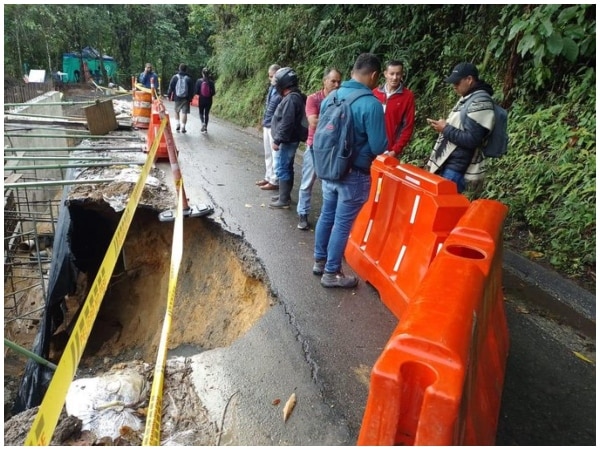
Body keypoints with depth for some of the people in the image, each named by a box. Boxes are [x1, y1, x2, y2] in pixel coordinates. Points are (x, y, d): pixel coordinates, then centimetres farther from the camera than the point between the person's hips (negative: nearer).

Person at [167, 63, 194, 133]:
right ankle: (183, 127, -6)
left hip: (177, 97, 2)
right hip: (186, 98, -2)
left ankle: (177, 124, 19)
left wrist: (169, 95, 9)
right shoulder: (188, 78, -2)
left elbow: (171, 87, 1)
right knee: (184, 112, -2)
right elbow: (191, 89, 1)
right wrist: (191, 97, 9)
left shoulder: (175, 77, 0)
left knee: (177, 111, 20)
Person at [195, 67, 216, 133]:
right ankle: (205, 127, 13)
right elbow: (213, 92, -6)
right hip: (209, 100, 1)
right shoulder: (211, 82, -7)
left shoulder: (199, 81, -8)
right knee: (206, 113, 12)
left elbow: (196, 92, -8)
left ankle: (203, 123, -11)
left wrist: (200, 94, 12)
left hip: (201, 100, -1)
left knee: (201, 113, 16)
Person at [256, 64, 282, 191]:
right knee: (268, 154, 16)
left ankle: (275, 181, 5)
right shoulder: (271, 87, 12)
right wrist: (264, 122, 19)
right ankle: (268, 177, 27)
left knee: (275, 155, -2)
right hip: (267, 125, 9)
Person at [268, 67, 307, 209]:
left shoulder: (291, 98, -20)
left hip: (286, 141, -10)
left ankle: (284, 200, 2)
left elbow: (286, 123, -25)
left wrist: (277, 140, -21)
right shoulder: (295, 96, 13)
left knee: (282, 169, -5)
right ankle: (285, 196, 26)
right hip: (289, 140, 10)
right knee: (287, 168, 16)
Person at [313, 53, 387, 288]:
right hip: (353, 175, -7)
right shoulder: (371, 104, -19)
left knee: (326, 216, 19)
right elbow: (378, 147, -17)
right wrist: (362, 142, 3)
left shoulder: (332, 96, 1)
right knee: (342, 224, 5)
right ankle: (331, 273, 18)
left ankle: (320, 261, 35)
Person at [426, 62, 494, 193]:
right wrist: (443, 126, 10)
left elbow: (472, 140, -22)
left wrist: (446, 129, -14)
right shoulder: (466, 99, 16)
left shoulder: (480, 103, -14)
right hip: (446, 164, 10)